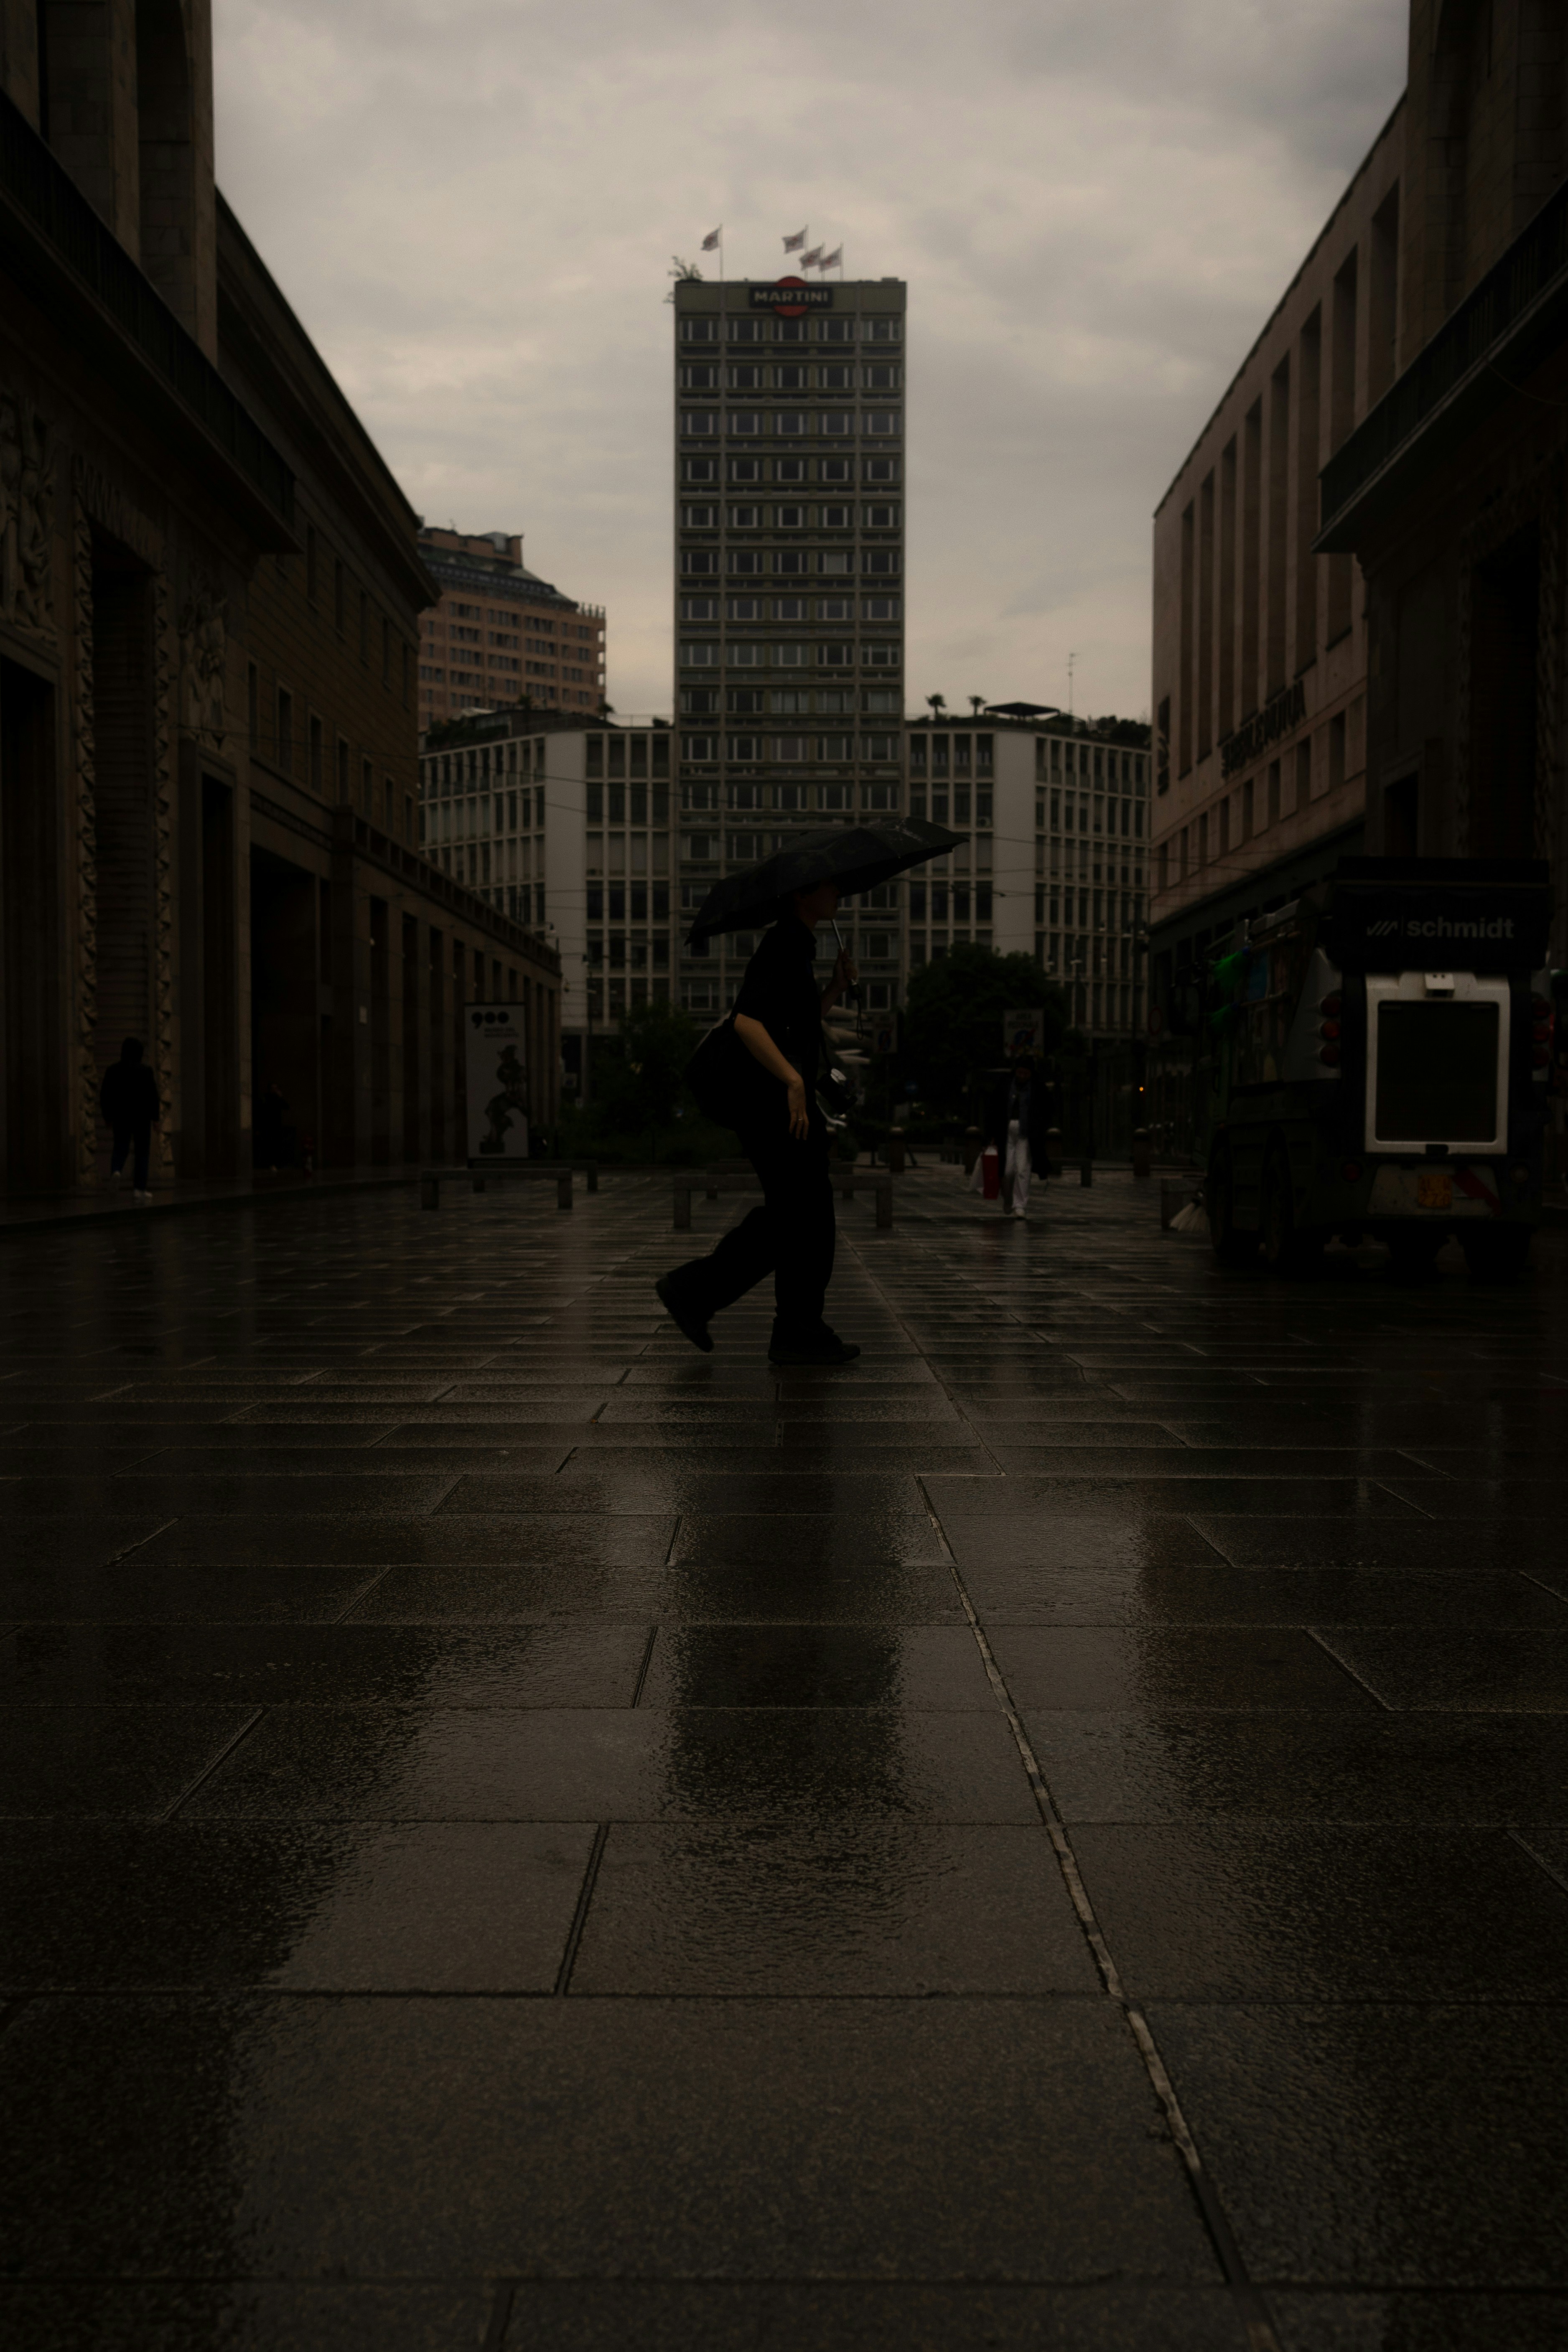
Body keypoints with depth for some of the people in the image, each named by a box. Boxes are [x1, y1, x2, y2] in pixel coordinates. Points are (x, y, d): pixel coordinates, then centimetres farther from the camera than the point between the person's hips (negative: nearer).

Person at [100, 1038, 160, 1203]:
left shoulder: (113, 1070, 1)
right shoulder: (145, 1070, -9)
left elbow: (105, 1096, 3)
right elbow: (153, 1095, -11)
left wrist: (109, 1118, 12)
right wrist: (155, 1117, -1)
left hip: (120, 1117, 3)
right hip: (142, 1117, -2)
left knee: (120, 1149, 16)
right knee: (142, 1153, 7)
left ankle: (116, 1170, -16)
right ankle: (139, 1189, 4)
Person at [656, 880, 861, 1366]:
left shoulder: (797, 947, 19)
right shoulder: (781, 945, -13)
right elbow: (747, 1021, -24)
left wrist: (836, 987, 10)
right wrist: (793, 1080, -28)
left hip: (785, 1103, 10)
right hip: (777, 1103, -10)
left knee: (789, 1214, 14)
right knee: (807, 1216, -3)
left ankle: (694, 1291, 15)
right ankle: (801, 1334, 7)